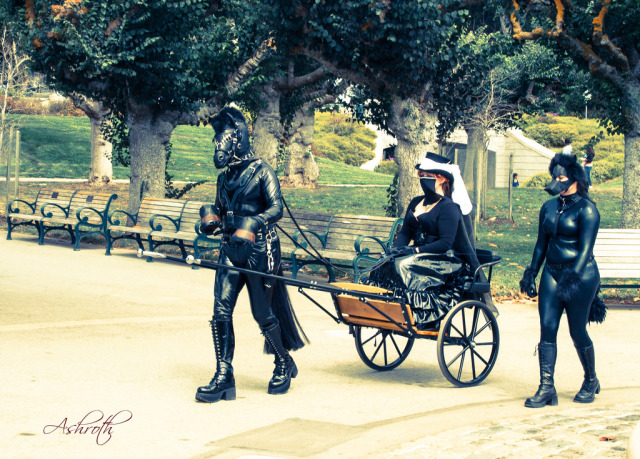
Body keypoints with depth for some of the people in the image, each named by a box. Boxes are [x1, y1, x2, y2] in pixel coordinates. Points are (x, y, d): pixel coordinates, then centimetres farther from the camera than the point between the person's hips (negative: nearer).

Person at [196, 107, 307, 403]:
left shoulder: (261, 171, -6)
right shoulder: (225, 176, 14)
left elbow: (276, 207, -15)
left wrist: (254, 223, -32)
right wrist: (211, 216, 0)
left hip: (259, 250, -6)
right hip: (231, 248, 6)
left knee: (263, 314, 2)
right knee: (221, 311, -7)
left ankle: (284, 365, 25)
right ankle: (224, 377, -4)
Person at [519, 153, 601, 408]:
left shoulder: (586, 209, -10)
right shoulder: (549, 207, 10)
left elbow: (586, 249, -17)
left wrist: (573, 278, -26)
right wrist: (531, 272, 12)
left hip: (581, 274, -6)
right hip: (552, 271, 6)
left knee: (577, 331, 2)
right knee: (547, 329, -4)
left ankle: (591, 381, 24)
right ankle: (546, 388, -3)